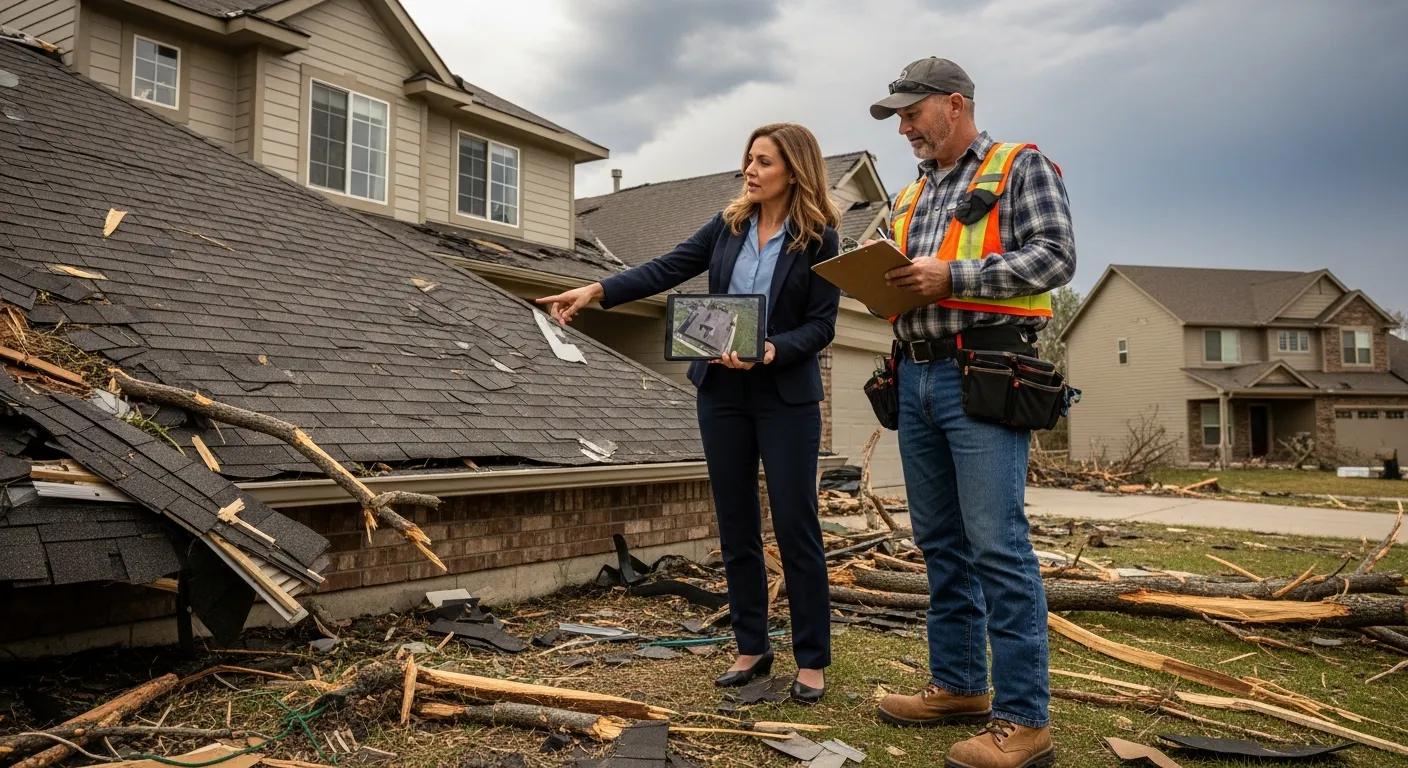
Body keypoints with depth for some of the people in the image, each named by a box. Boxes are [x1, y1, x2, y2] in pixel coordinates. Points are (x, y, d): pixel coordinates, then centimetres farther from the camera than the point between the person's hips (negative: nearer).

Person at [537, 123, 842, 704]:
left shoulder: (819, 239, -6)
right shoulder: (729, 224, 6)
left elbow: (822, 324, -8)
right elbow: (667, 270, 2)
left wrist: (770, 351, -24)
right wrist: (597, 291, -9)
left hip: (786, 397, -4)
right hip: (722, 393, 4)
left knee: (795, 526, -2)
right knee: (735, 527, 9)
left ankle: (812, 659, 11)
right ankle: (751, 648, 22)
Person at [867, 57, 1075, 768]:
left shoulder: (1020, 167, 2)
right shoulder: (913, 194, 23)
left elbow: (1056, 255, -9)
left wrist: (954, 276, -16)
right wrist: (884, 284, 1)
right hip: (916, 375, 8)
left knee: (996, 543, -10)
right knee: (939, 541, 11)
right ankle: (958, 684, 23)